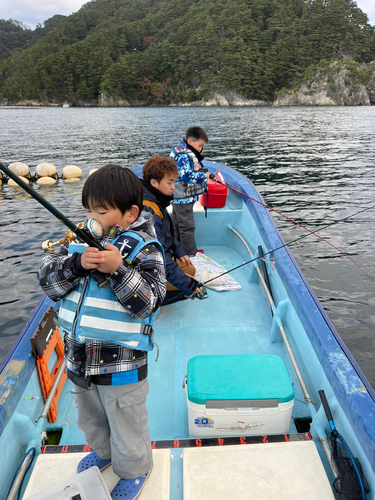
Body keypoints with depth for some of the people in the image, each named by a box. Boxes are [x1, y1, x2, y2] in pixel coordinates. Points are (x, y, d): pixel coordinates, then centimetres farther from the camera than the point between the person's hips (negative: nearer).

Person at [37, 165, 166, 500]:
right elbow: (48, 279, -6)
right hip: (79, 355, 6)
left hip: (121, 361, -6)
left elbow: (147, 302, -24)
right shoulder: (81, 239, -1)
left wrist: (118, 270, -37)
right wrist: (77, 264, -25)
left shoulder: (144, 248, -17)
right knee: (90, 417, 31)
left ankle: (134, 469, 46)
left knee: (126, 422, 17)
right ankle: (102, 452, 60)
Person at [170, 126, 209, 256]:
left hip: (178, 196, 11)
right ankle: (190, 253, 10)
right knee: (187, 226, -1)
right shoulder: (184, 155, -21)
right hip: (184, 197, -11)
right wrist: (204, 175, -17)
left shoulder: (182, 151, 13)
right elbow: (186, 175, -27)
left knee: (176, 223, 19)